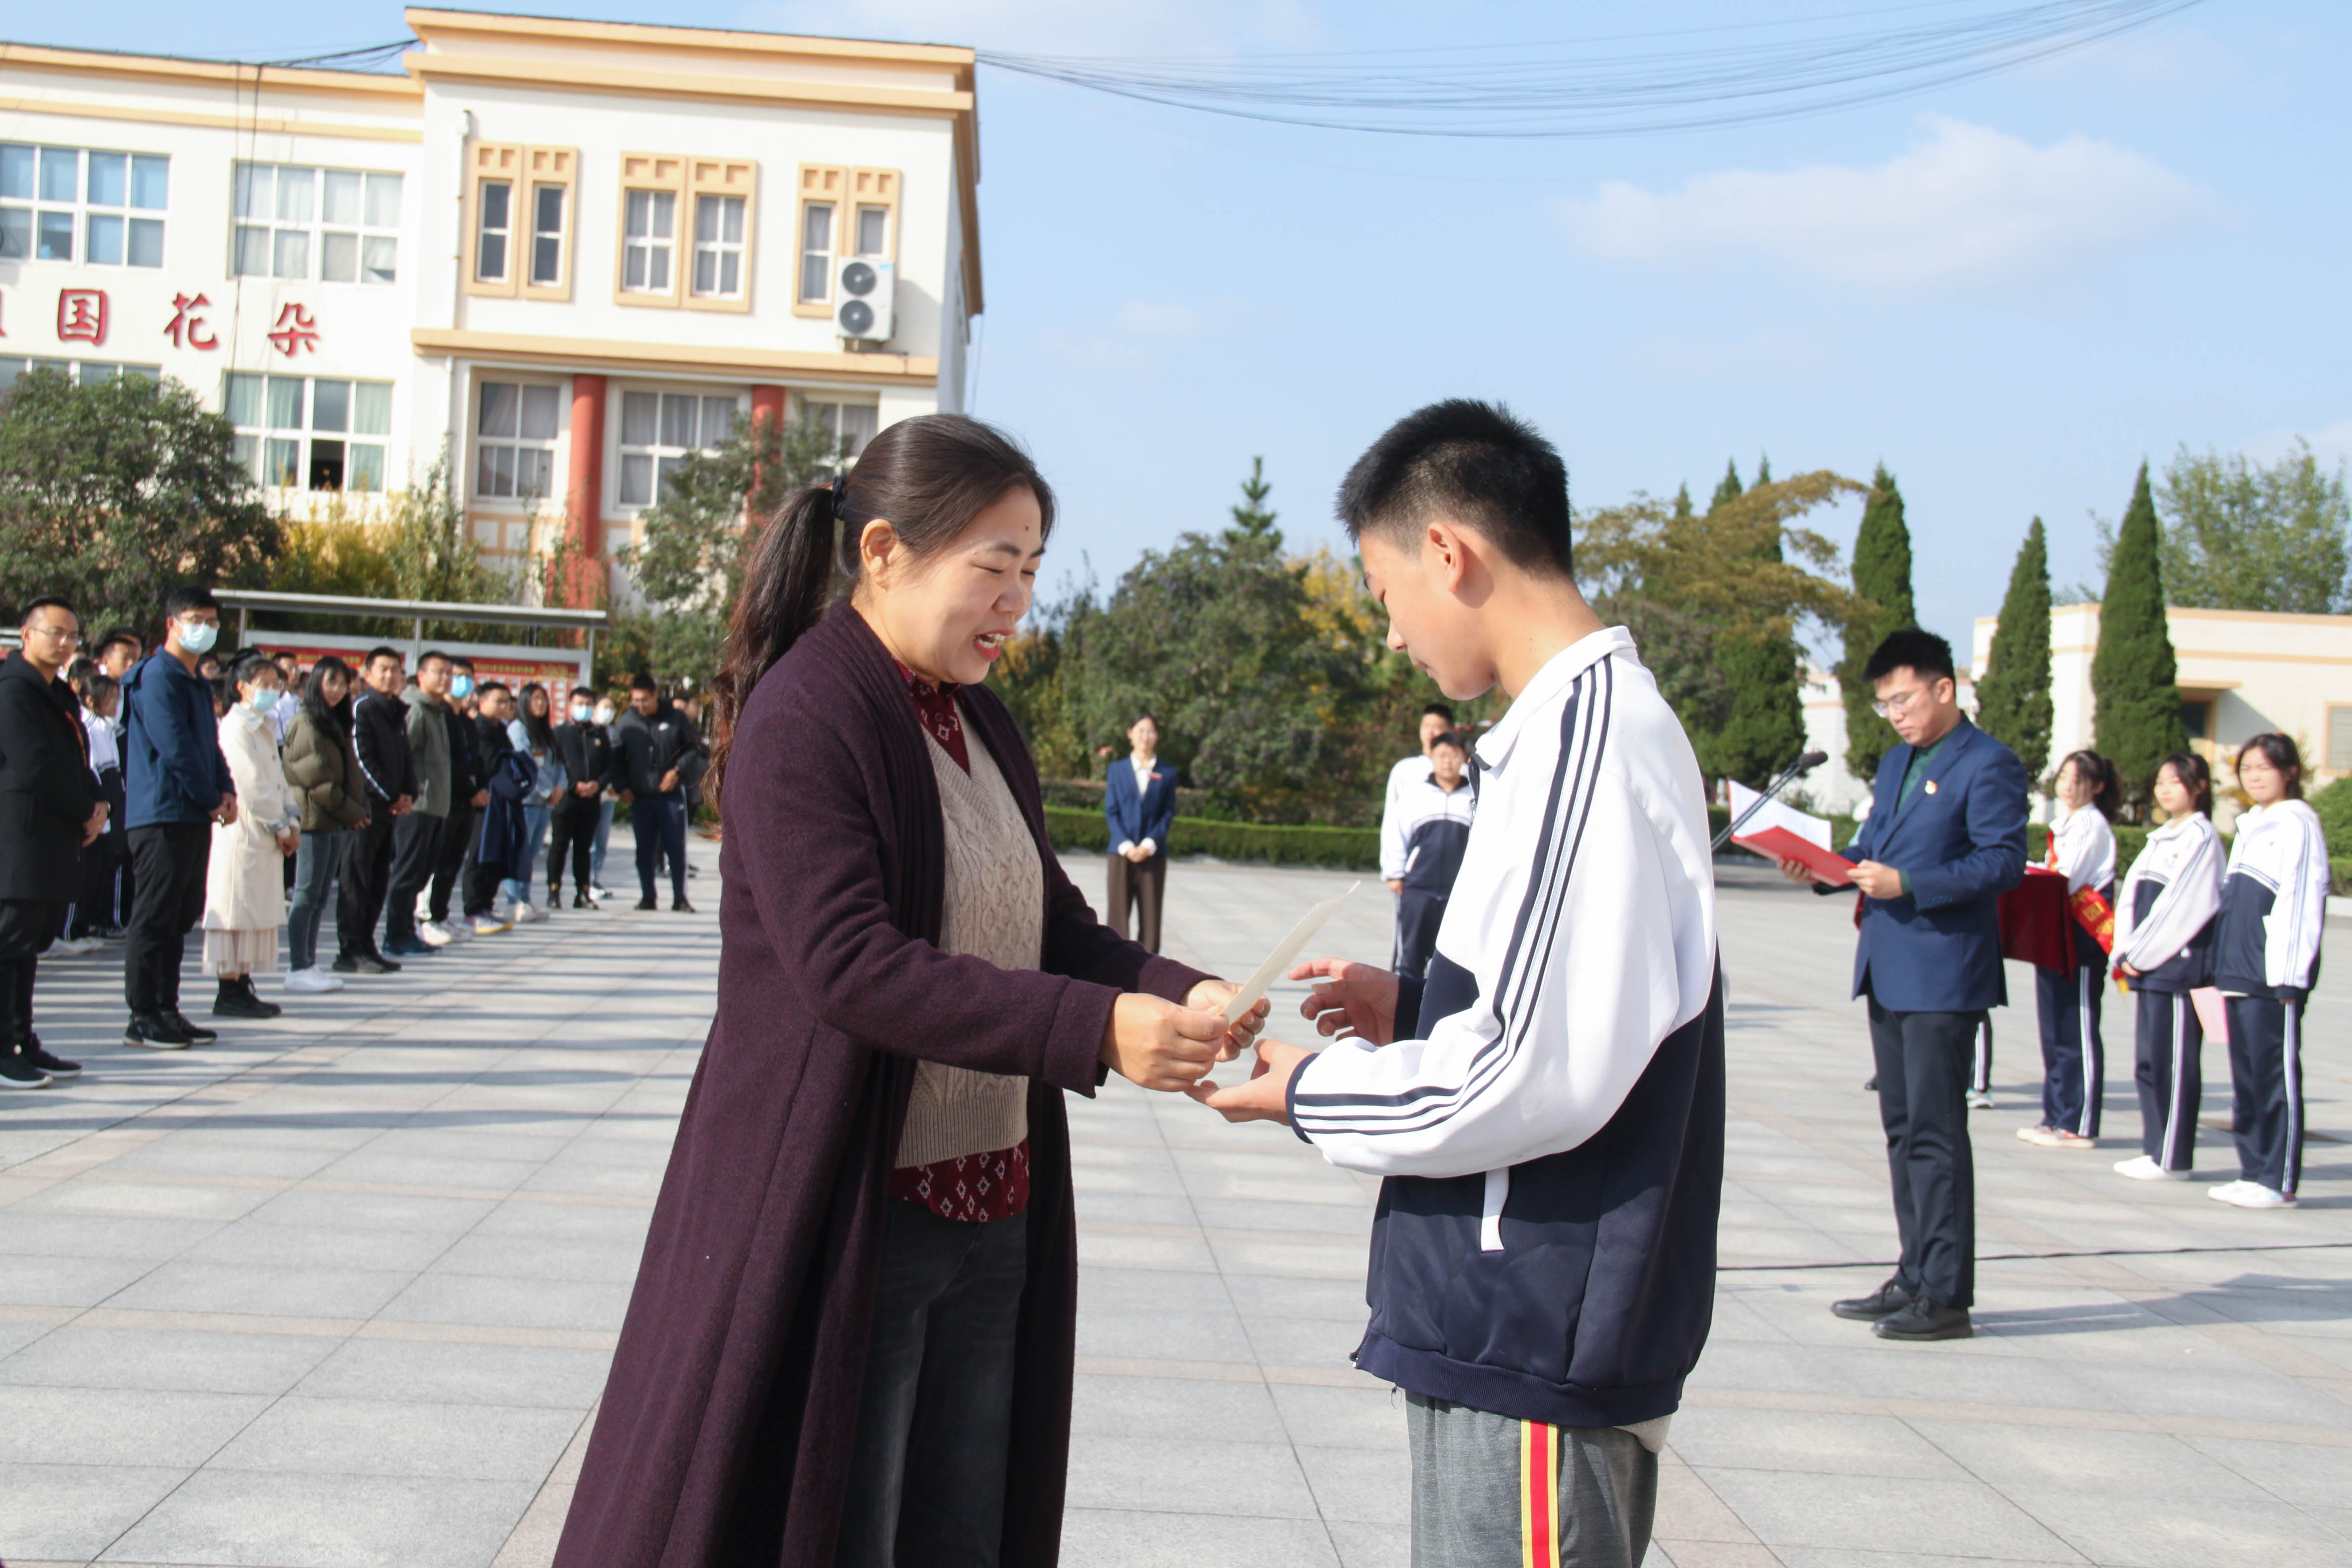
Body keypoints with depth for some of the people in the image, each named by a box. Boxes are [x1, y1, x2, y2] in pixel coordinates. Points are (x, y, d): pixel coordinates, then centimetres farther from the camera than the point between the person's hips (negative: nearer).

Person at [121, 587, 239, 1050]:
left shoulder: (197, 682, 19)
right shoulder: (157, 677, -11)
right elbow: (174, 747, -17)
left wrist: (227, 791, 4)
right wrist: (212, 800, -10)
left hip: (194, 818, 9)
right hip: (162, 815, -9)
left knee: (181, 917, 11)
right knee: (155, 917, -5)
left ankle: (166, 1011, 17)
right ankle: (143, 1016, -1)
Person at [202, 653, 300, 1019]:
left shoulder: (265, 728, 18)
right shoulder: (235, 728, -12)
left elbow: (279, 779, 18)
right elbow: (252, 786, -18)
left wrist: (293, 820, 4)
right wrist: (281, 828, -13)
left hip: (266, 837, 10)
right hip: (242, 833, -10)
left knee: (258, 910, 11)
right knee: (236, 908, -6)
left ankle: (242, 986, 17)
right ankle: (229, 992, -4)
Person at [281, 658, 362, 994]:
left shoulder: (336, 723, 19)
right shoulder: (306, 723, -9)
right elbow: (314, 776, -15)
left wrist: (356, 809, 7)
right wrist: (349, 810, -13)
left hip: (335, 821, 9)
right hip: (314, 818, -9)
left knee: (319, 897, 10)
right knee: (307, 895, -7)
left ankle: (308, 963, 15)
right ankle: (298, 969, -6)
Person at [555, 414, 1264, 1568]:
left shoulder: (979, 724, 11)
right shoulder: (803, 719, -15)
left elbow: (1055, 926, 11)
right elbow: (849, 965, -25)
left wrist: (1178, 996, -10)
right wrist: (1092, 1029, -31)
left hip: (990, 1213, 8)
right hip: (841, 1215, -8)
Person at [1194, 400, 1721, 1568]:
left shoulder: (1579, 740, -20)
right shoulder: (1615, 720, 11)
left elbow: (1539, 1075, -23)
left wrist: (1311, 1097, -10)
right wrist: (1415, 1007, 10)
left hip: (1533, 1351, -10)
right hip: (1531, 1332, 10)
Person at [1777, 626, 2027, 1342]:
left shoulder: (1988, 765, -9)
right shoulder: (1895, 764, 19)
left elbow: (2004, 861, -16)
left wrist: (1908, 885, -23)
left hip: (1944, 973, -9)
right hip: (1889, 971, 9)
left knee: (1935, 1132, -6)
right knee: (1902, 1127, 13)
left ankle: (1947, 1296, -1)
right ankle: (1916, 1278, 21)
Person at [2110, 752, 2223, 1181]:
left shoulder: (2201, 837, -8)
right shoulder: (2160, 839, 19)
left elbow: (2184, 904, -15)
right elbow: (2132, 897, 16)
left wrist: (2141, 953, -12)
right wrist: (2125, 952, 3)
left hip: (2181, 964, -9)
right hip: (2148, 965, 9)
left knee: (2176, 1062, -6)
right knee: (2148, 1060, 10)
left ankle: (2173, 1159, -3)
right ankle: (2155, 1149, 16)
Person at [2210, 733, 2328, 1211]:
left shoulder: (2298, 823, -8)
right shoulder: (2249, 825, 19)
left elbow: (2305, 899, -14)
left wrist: (2290, 973, -17)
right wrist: (2223, 964, 21)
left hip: (2276, 973, -9)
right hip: (2240, 969, 9)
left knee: (2278, 1073, -6)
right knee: (2245, 1073, 9)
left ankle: (2280, 1181, -3)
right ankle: (2253, 1171, 15)